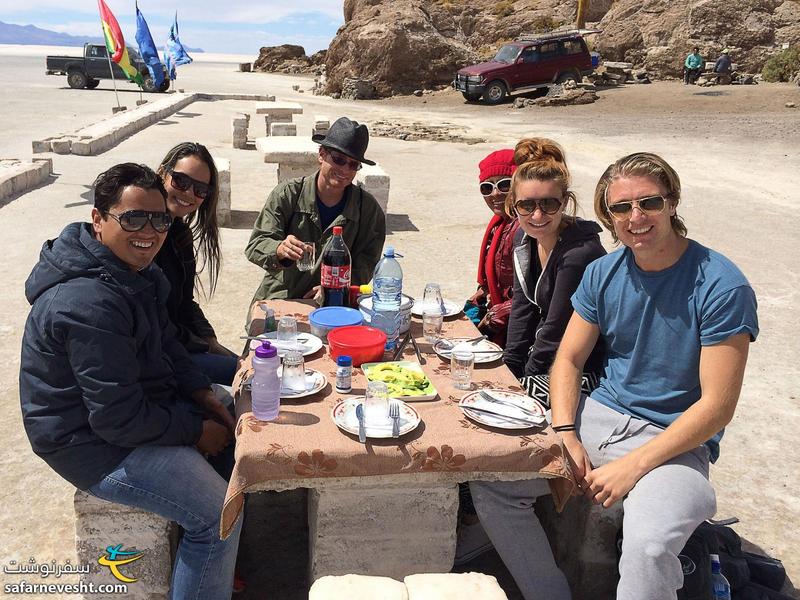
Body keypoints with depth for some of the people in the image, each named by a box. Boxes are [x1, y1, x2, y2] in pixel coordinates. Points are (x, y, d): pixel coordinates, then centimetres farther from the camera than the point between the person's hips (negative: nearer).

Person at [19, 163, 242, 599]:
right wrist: (196, 431, -17)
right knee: (217, 516, -17)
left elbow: (165, 343, 13)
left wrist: (202, 393, -1)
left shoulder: (131, 270, 2)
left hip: (137, 400, 11)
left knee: (232, 412, 20)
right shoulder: (88, 304, -31)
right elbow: (119, 420, -29)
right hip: (95, 443, -10)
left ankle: (217, 560, 31)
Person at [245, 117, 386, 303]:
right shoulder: (288, 193, -3)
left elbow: (365, 266, 2)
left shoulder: (368, 208, 1)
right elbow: (255, 245, -8)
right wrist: (280, 250, -31)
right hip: (278, 298, -1)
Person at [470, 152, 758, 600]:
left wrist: (633, 465, -19)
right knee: (490, 481, -10)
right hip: (599, 415, 5)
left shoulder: (722, 286, -14)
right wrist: (565, 437, -10)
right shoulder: (603, 273, 3)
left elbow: (717, 406, -15)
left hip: (676, 441, -5)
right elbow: (568, 361, 7)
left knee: (647, 545, -35)